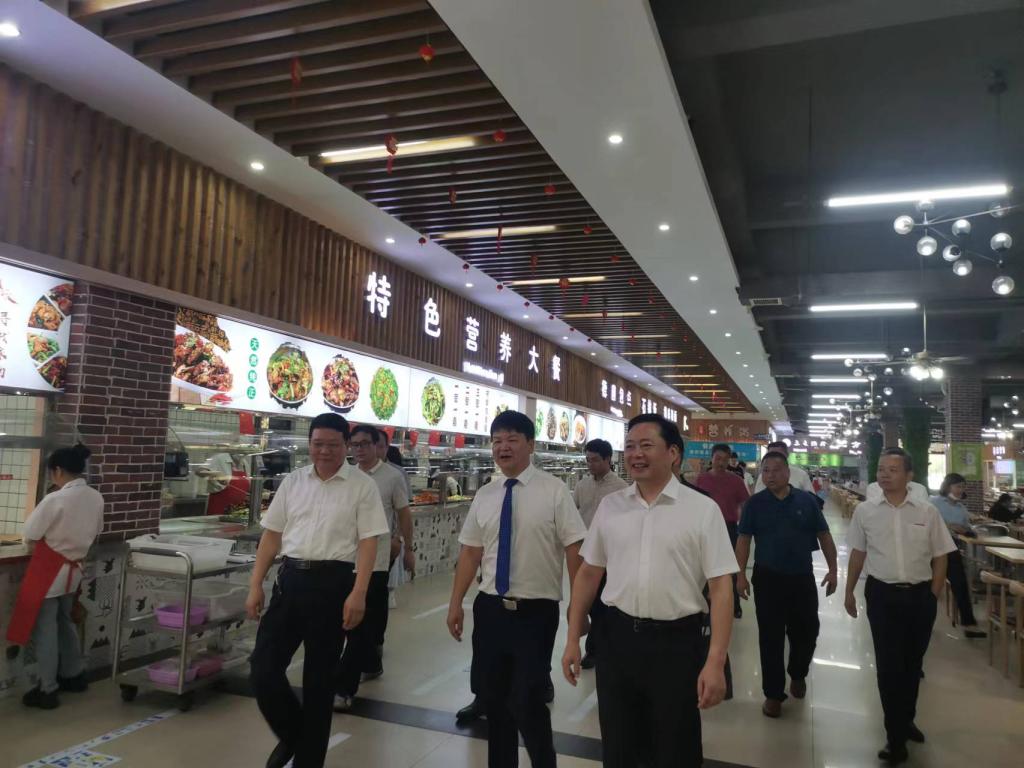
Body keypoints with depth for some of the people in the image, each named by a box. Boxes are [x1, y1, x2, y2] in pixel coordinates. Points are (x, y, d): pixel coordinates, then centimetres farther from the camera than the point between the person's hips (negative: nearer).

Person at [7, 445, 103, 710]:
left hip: (49, 571, -7)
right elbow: (95, 532, 11)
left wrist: (46, 540, 8)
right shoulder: (96, 498, -3)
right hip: (73, 570, 7)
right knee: (64, 622, 24)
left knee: (44, 630, 6)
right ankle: (74, 675, 35)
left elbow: (29, 536, -12)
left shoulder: (55, 500, -23)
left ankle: (47, 690, 14)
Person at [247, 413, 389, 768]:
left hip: (332, 583, -3)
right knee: (263, 669, 1)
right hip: (290, 579, 4)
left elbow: (368, 542, -8)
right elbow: (272, 535, 11)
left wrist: (358, 594, -16)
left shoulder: (362, 486, -4)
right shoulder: (293, 481, 8)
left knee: (319, 677, 9)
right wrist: (255, 585, 6)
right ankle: (291, 734, 30)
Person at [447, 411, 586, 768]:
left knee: (527, 703, -1)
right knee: (493, 700, 17)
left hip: (536, 612, -5)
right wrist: (456, 604, 7)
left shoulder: (554, 490, -10)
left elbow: (575, 550, -10)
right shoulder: (484, 496, 5)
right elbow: (470, 552, 9)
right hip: (490, 609, 5)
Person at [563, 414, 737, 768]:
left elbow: (721, 586, -10)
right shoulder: (609, 506, 2)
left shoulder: (703, 509, -9)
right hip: (617, 636, 3)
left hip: (676, 641, -3)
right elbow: (589, 573, 8)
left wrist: (715, 662, -16)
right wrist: (573, 639, 7)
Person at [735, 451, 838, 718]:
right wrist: (741, 575, -7)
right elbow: (744, 540, -2)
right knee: (770, 638, 4)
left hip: (802, 577, 1)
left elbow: (823, 536, 4)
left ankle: (797, 674, 41)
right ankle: (773, 693, 18)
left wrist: (833, 569, 1)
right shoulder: (755, 503, -4)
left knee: (806, 632, 12)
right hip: (768, 578, -1)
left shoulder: (807, 500, -2)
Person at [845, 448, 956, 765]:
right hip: (882, 594, -1)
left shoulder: (927, 512, -3)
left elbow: (940, 557, 4)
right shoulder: (864, 510, -3)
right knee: (888, 664, 0)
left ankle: (906, 719, 38)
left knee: (913, 662, 17)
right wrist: (849, 591, 9)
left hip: (920, 595, 1)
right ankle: (896, 736, 12)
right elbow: (858, 554, 6)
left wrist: (933, 596, 0)